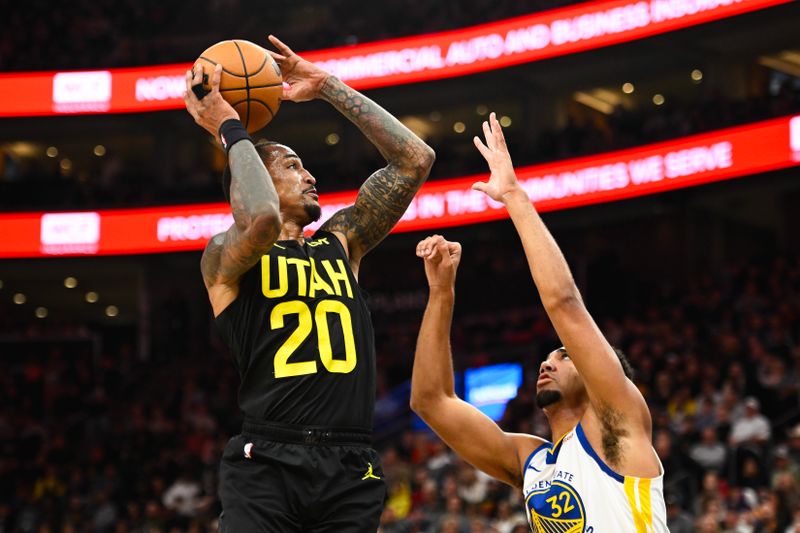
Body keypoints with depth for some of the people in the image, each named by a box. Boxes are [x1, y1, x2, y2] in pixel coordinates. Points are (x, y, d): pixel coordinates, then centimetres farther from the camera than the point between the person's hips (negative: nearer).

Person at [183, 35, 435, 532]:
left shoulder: (340, 244, 20)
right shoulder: (225, 256, 6)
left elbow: (416, 158, 16)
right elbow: (262, 220, -19)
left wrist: (327, 86, 17)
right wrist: (230, 129, -4)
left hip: (350, 470, 5)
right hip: (267, 463, -4)